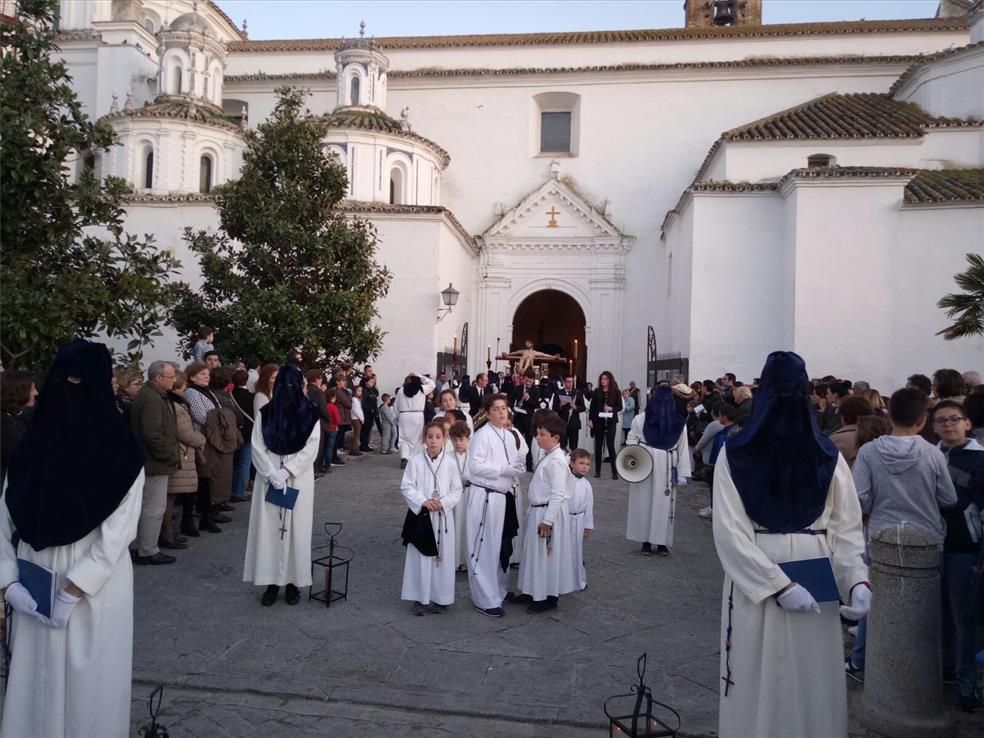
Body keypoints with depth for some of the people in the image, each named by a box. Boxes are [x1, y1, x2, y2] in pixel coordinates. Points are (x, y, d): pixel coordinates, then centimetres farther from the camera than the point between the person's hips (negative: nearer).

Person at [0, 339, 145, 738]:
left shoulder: (122, 454, -11)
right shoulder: (32, 444, 1)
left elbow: (116, 536, -13)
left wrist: (71, 593, -16)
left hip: (97, 587, -3)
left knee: (89, 681, 9)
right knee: (36, 678, 14)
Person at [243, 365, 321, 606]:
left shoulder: (310, 414, -2)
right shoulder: (265, 413, 2)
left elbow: (311, 448, -7)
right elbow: (257, 447, -2)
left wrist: (286, 472, -15)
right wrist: (272, 474, -14)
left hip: (299, 480, -1)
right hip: (269, 479, 1)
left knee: (296, 528, 2)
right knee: (268, 527, 2)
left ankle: (292, 582, 12)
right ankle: (272, 581, 12)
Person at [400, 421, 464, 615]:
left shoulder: (449, 463, -2)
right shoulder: (415, 461, -5)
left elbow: (457, 490, 2)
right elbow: (406, 487, -4)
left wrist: (443, 502, -14)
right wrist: (423, 501, -16)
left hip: (443, 516, 1)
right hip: (421, 514, -1)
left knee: (442, 556, 7)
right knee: (420, 557, 4)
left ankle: (439, 597, 22)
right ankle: (420, 598, 18)